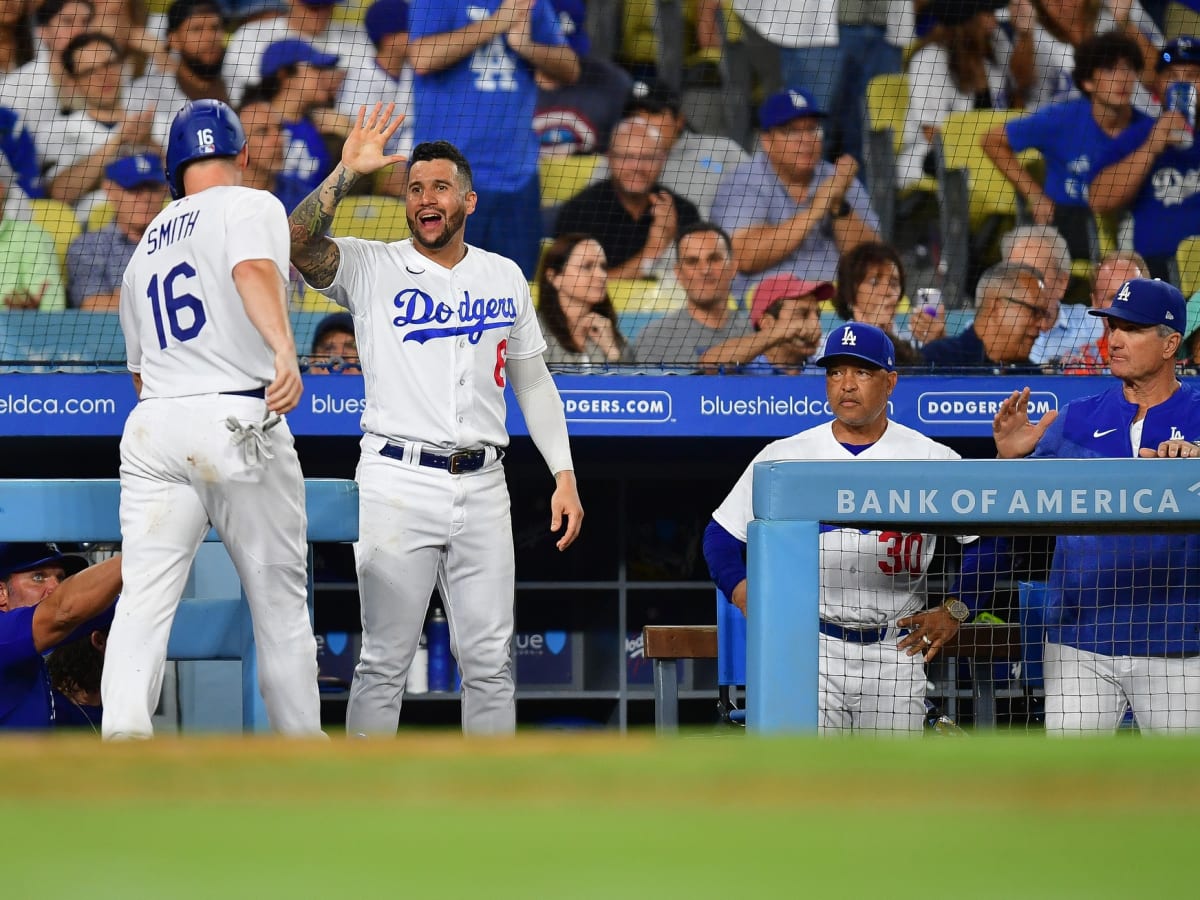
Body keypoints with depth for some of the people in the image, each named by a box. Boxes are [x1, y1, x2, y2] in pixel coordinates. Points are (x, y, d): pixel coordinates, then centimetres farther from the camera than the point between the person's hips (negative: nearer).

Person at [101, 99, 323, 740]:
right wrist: (284, 350, -35)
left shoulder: (145, 247, 23)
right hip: (237, 422, -4)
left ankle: (123, 730, -28)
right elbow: (254, 270, -20)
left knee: (145, 599, -7)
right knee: (280, 598, 8)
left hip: (151, 424, 4)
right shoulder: (251, 206, 4)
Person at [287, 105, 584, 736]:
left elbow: (532, 381, 18)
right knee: (386, 659, -4)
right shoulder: (371, 268, 3)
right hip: (398, 483, -3)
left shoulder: (504, 277, 14)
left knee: (489, 660, 4)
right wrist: (347, 173, -20)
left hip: (481, 490, 3)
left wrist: (563, 476, 12)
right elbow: (297, 246, -15)